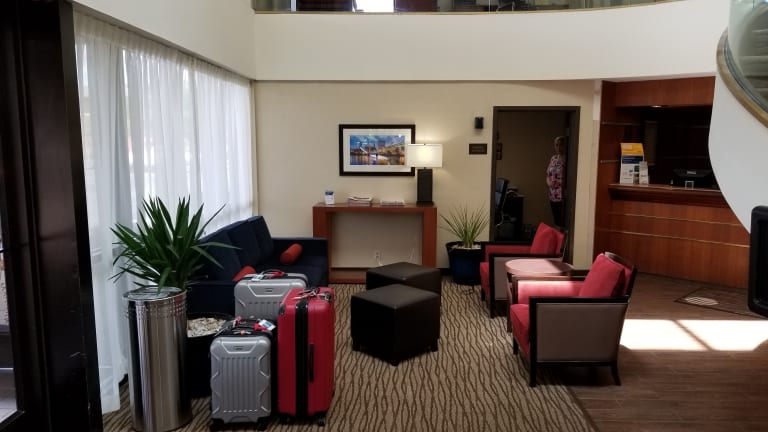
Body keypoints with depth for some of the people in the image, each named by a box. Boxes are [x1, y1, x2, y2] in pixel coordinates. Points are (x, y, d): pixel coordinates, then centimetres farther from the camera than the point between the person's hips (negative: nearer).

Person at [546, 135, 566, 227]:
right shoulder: (553, 158, 13)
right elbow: (548, 174, 20)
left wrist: (558, 183, -20)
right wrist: (548, 182, 0)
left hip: (564, 197, -7)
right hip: (553, 196, 7)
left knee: (564, 224, -6)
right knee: (557, 223, 13)